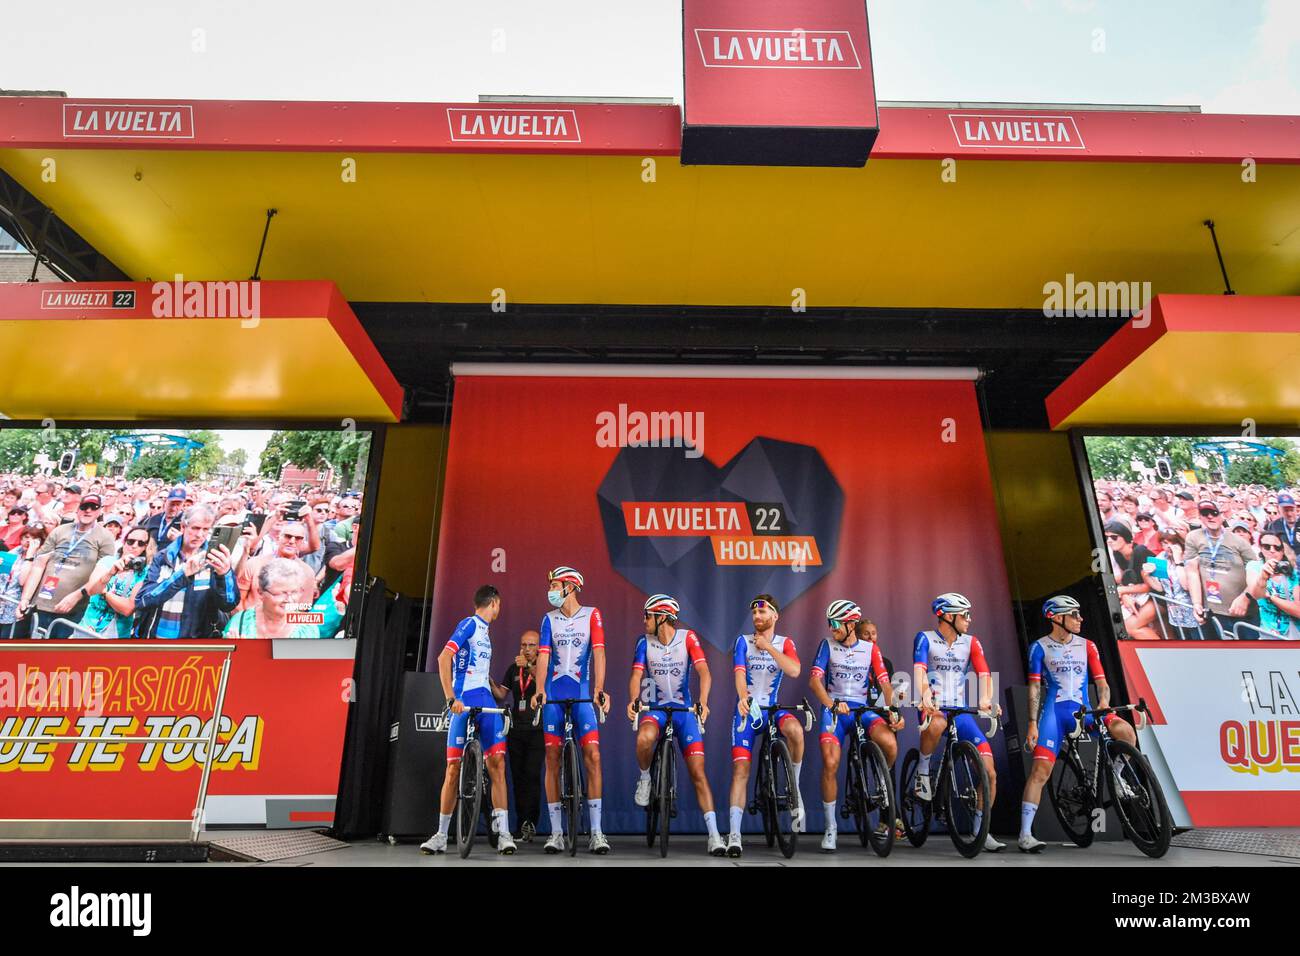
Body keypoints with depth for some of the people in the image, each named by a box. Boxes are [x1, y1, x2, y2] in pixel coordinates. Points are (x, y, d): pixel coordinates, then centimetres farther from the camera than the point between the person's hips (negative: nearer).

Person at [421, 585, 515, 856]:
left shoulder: (485, 632, 22)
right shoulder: (469, 623, -3)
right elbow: (444, 658, -15)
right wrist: (451, 698, -23)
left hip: (487, 703, 6)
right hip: (464, 703, -6)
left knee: (497, 763, -7)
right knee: (453, 768, -2)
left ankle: (503, 832, -7)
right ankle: (441, 835, 10)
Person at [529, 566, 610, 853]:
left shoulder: (592, 615, 1)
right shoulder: (549, 619, 8)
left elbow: (598, 652, -9)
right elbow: (543, 655, -2)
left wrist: (599, 688, -22)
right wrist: (539, 689, -18)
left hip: (581, 692, -2)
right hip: (553, 693, 2)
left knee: (592, 755, -10)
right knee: (552, 758, 0)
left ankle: (596, 832, -3)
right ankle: (556, 833, 8)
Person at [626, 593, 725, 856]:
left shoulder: (688, 637, -8)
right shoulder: (645, 642, -2)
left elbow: (704, 671, -17)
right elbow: (636, 675, -11)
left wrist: (702, 701, -34)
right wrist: (633, 699, -32)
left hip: (684, 709, 0)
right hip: (655, 707, 1)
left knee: (697, 771, -6)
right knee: (645, 738, -34)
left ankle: (714, 834, 0)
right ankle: (645, 778, -3)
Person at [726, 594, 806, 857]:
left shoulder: (784, 643, 3)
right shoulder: (743, 641, 2)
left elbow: (794, 671, -16)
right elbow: (739, 672, -14)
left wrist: (768, 647, -18)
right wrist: (743, 697, -33)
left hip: (774, 707, 0)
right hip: (747, 709, 0)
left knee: (796, 730, -33)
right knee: (741, 769, -9)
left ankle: (794, 788, -11)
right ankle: (734, 834, -5)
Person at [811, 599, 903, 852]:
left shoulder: (870, 648, 7)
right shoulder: (827, 645, 3)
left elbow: (884, 682, 0)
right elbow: (815, 680, -7)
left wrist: (893, 710, -17)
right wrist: (831, 704, -23)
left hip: (862, 708, 1)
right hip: (834, 709, -1)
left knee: (890, 744, -27)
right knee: (830, 763, -19)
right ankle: (830, 827, 0)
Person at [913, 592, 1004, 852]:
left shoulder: (971, 642, 6)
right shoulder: (925, 638, -4)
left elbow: (984, 674, -7)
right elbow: (919, 669, -20)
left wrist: (986, 699, -28)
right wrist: (925, 696, -39)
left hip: (961, 712, 4)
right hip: (933, 709, -4)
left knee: (989, 773, -5)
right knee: (938, 724, -41)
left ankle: (979, 829, 14)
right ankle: (923, 770, -12)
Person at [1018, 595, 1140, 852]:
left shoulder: (1087, 646, 10)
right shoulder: (1039, 647, 2)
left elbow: (1101, 681, 6)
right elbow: (1034, 688, 0)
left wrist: (1104, 703, -16)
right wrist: (1032, 724, -6)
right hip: (1054, 712, -3)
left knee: (1126, 731, -24)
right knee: (1041, 770, -14)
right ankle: (1025, 835, -9)